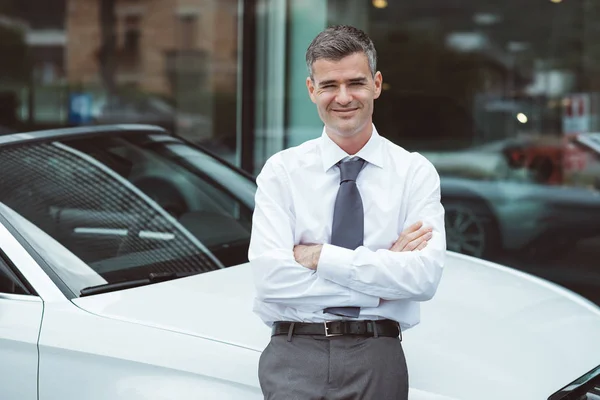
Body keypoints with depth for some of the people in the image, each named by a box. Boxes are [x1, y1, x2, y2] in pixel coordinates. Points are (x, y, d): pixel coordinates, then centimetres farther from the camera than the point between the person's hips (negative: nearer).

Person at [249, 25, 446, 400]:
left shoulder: (415, 172, 4)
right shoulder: (282, 170, 4)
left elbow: (425, 275, -10)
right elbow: (270, 276, -9)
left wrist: (320, 255, -11)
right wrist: (383, 268, -10)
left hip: (377, 355, 1)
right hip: (295, 353, -1)